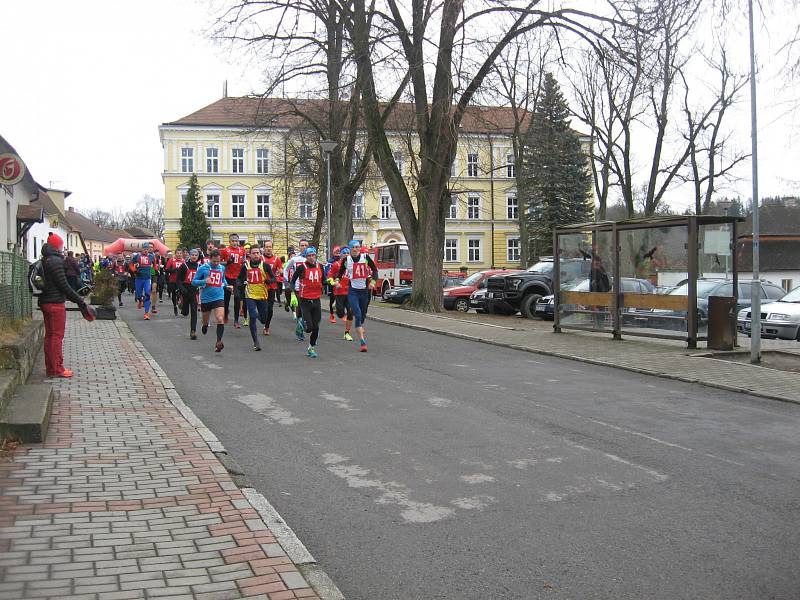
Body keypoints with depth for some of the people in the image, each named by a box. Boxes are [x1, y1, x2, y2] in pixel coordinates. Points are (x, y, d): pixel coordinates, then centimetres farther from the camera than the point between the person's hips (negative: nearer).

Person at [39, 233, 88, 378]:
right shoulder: (56, 261, -16)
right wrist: (79, 300, -12)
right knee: (57, 336, -3)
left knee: (49, 335, 14)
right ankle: (57, 369, 1)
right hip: (56, 303, -9)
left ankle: (50, 368, 20)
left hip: (45, 302, 9)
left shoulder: (44, 261, 13)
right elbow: (63, 284, -18)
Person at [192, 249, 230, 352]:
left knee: (220, 319, -18)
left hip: (219, 298, 1)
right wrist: (204, 281, -21)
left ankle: (219, 342, -16)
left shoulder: (222, 268, 5)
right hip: (206, 299, -1)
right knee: (206, 322, 15)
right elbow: (194, 282, -4)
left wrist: (226, 285, 6)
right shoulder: (202, 268, -6)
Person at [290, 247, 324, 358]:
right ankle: (301, 322, 27)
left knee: (316, 328, 5)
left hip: (316, 301, 4)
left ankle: (312, 348, 22)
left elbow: (323, 280, 21)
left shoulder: (319, 267, 4)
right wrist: (295, 294, -9)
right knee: (309, 328, -8)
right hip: (305, 301, -4)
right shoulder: (301, 267, -10)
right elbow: (293, 281, -2)